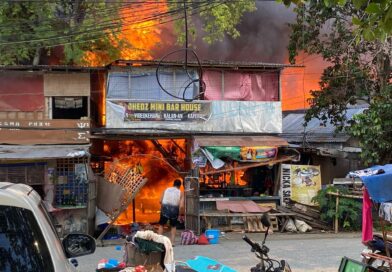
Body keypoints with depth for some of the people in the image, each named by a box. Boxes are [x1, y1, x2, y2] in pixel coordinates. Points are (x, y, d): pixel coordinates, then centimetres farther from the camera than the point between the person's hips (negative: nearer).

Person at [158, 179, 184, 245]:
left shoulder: (166, 190, 8)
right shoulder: (180, 193, 3)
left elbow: (161, 201, 2)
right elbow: (181, 206, -7)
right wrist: (179, 213, 6)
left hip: (165, 208, 0)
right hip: (174, 209, 0)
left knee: (161, 225, 16)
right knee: (173, 226, 18)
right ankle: (172, 242, 11)